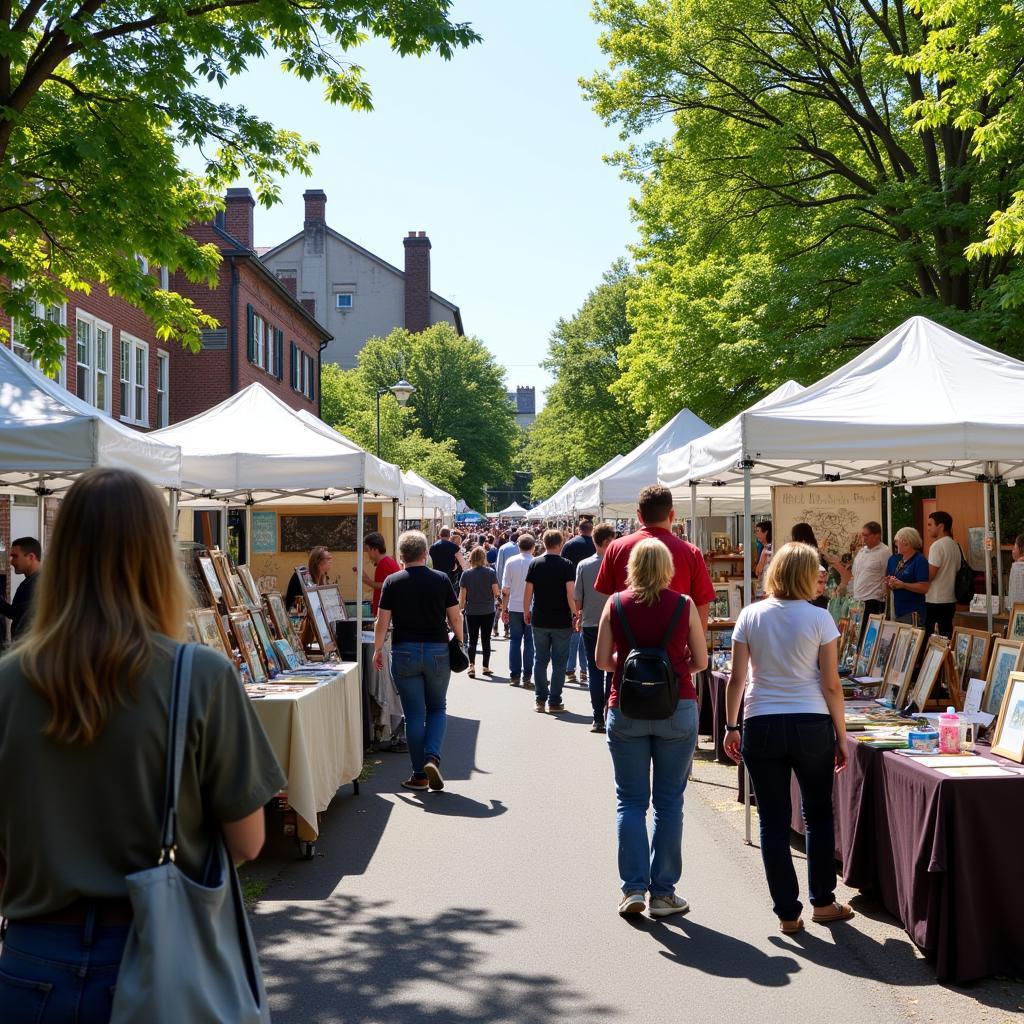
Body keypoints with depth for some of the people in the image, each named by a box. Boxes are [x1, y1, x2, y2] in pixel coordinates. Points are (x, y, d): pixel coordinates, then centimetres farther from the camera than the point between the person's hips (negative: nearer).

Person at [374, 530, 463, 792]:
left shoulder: (392, 582, -4)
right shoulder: (441, 579, -2)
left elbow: (382, 622, -4)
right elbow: (455, 617, 1)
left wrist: (377, 649, 10)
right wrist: (459, 643, 17)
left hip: (404, 652, 0)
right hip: (438, 652, 1)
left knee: (414, 714, 6)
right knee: (437, 708, 16)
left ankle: (419, 775, 10)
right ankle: (432, 757, -6)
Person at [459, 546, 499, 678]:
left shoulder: (466, 574, -5)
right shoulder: (490, 572, -6)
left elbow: (462, 594, -4)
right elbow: (496, 592, -7)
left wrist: (460, 608, 8)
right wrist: (499, 593, 15)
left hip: (472, 612, 0)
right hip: (488, 611, 0)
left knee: (472, 639, 6)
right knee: (486, 639, 9)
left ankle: (472, 665, -10)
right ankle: (486, 667, 12)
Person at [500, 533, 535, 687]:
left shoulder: (511, 562, -3)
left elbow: (505, 590, -1)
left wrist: (504, 608, 8)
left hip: (514, 607, 1)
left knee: (514, 641, 9)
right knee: (529, 642, 5)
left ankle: (514, 676, 9)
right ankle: (527, 677, 4)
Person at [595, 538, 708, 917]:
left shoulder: (616, 604, 0)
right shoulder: (684, 605, -2)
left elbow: (602, 660, 1)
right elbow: (700, 661, 2)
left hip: (626, 711, 1)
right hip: (677, 708, 0)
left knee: (630, 800, 9)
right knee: (669, 801, 7)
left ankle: (633, 888, 4)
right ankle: (663, 893, 10)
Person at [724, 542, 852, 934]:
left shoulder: (750, 616, -1)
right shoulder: (818, 618, -6)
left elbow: (737, 678, -1)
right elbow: (831, 685, -5)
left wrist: (731, 726, 10)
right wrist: (841, 736, 4)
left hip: (761, 726, 1)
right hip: (811, 725, -1)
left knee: (773, 822, 7)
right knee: (819, 814, 18)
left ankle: (787, 913, 11)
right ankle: (823, 902, 24)